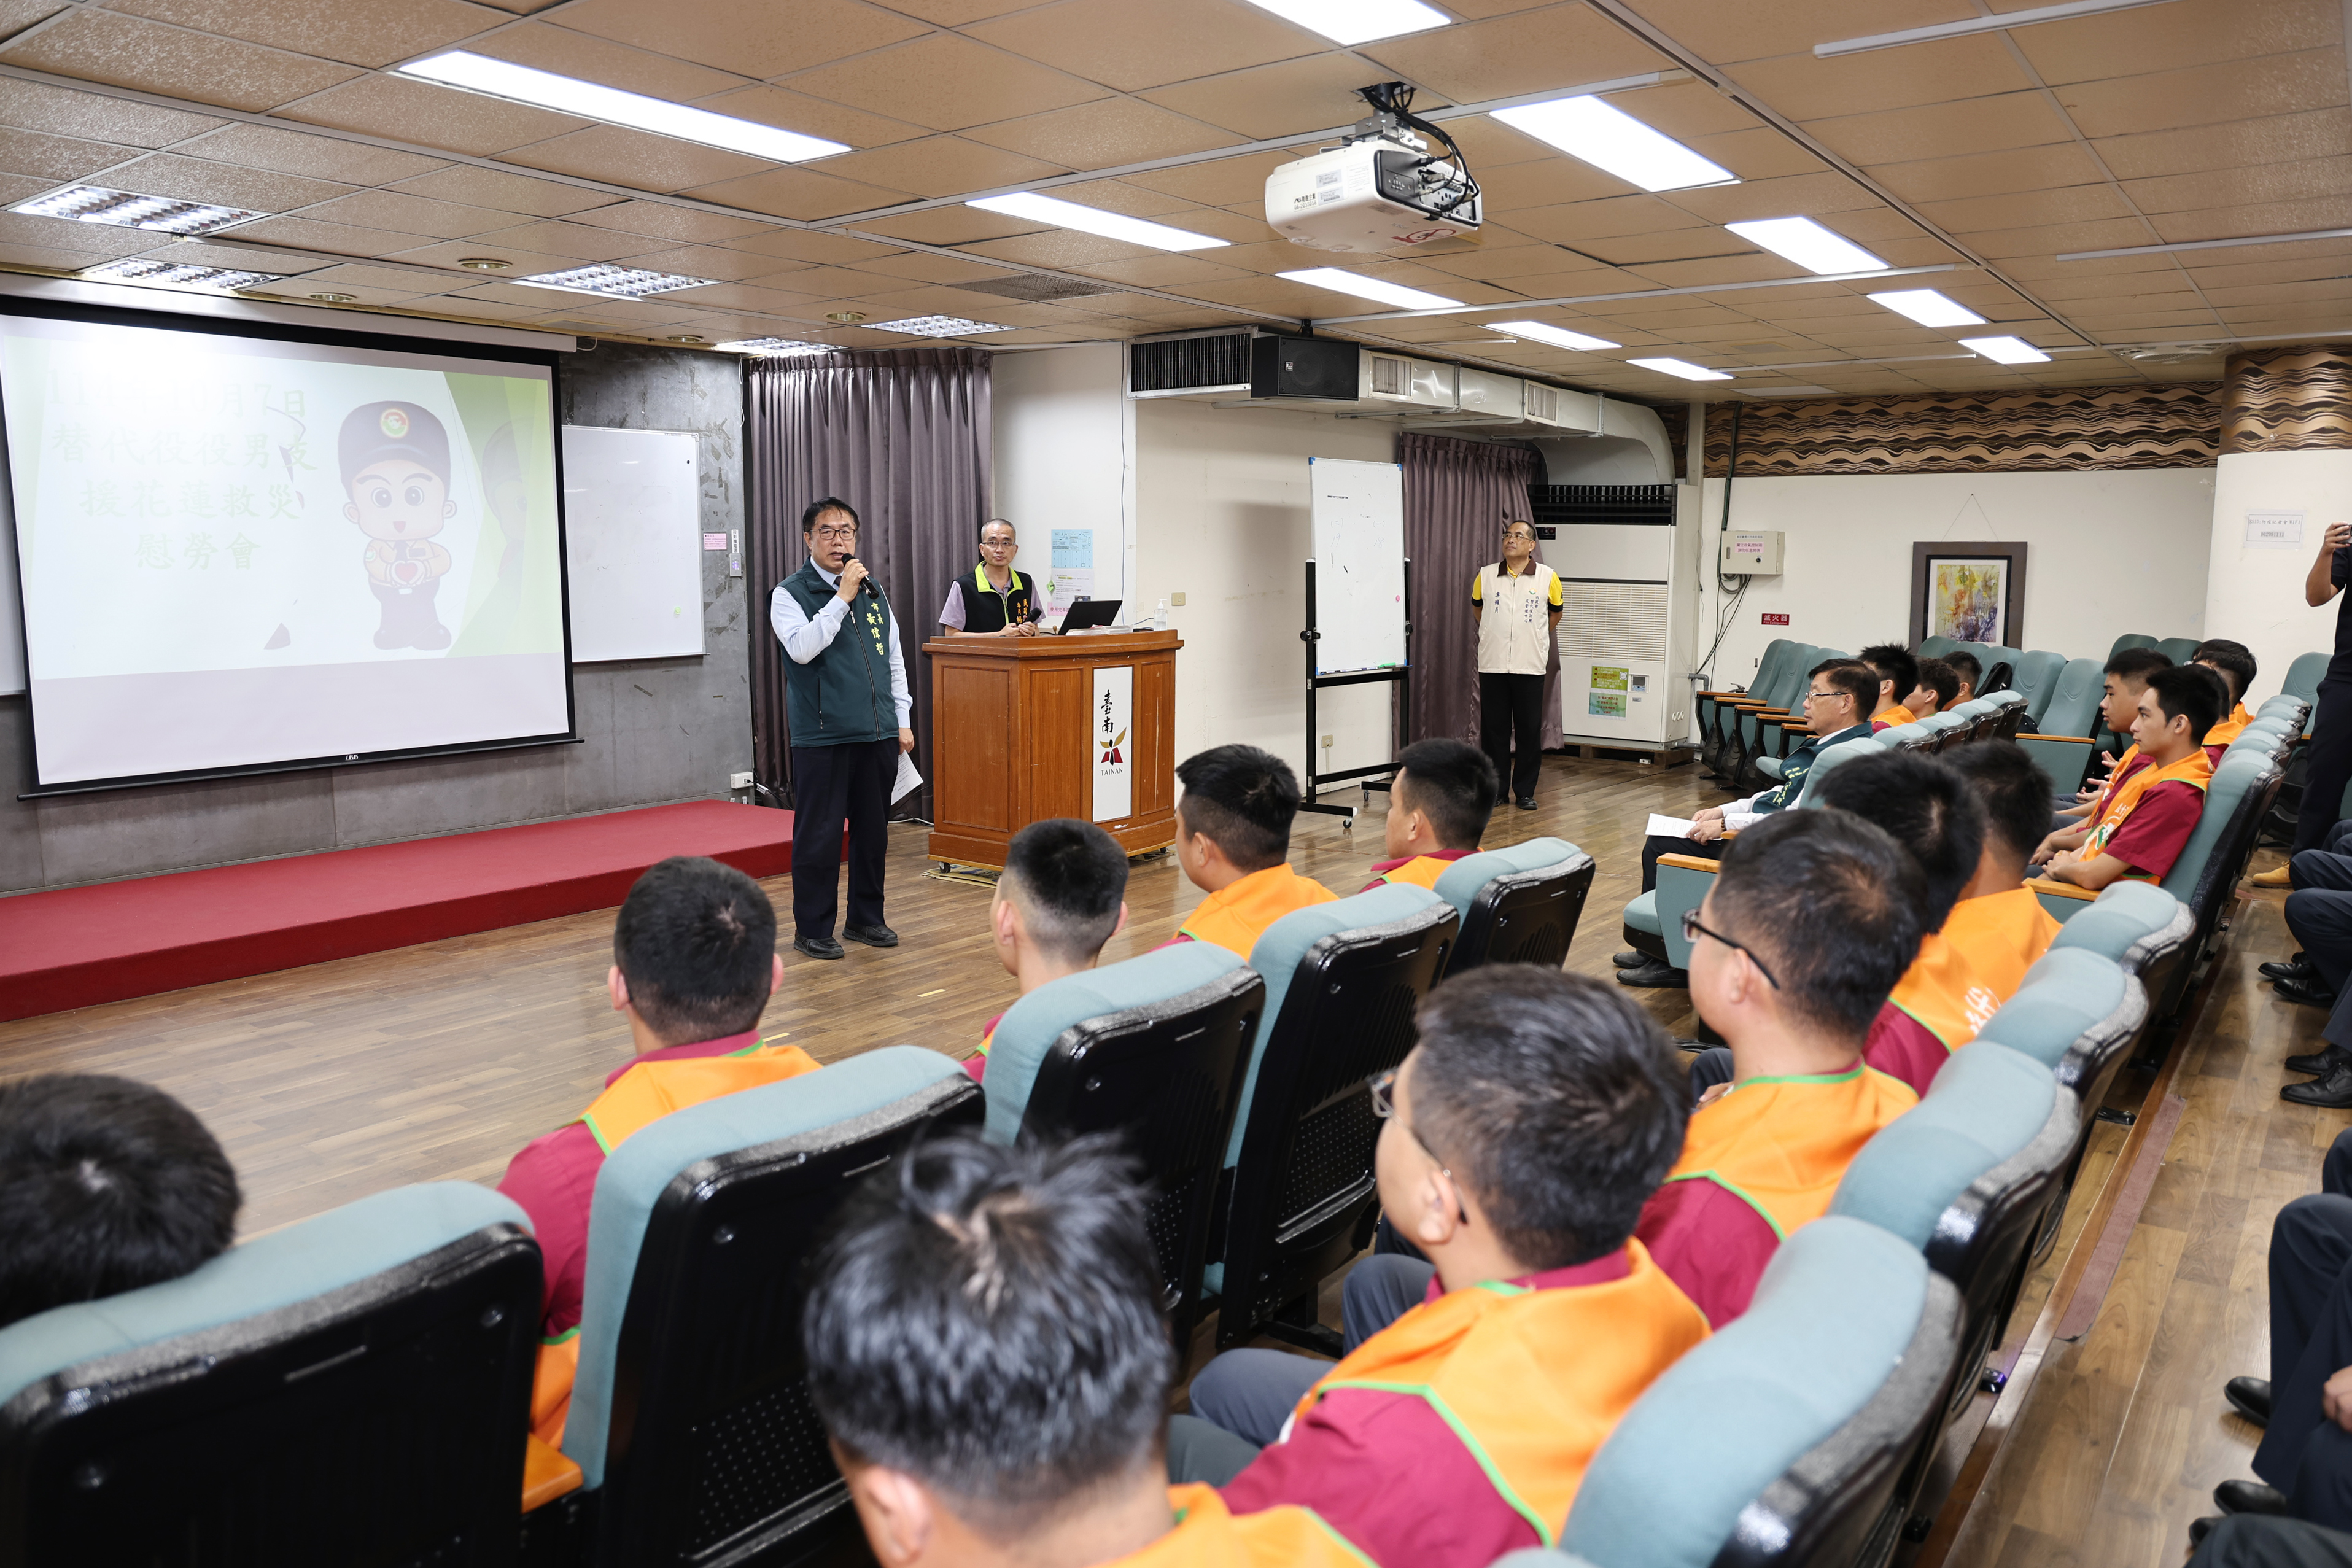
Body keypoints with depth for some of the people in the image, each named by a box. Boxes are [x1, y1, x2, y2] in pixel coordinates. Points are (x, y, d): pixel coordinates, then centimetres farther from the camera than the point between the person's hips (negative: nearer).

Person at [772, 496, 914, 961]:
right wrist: (842, 598, -18)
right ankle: (812, 929, 10)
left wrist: (903, 720, 12)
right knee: (819, 834, -1)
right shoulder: (789, 594, -2)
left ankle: (866, 918, 25)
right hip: (822, 737, -5)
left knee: (873, 830, 11)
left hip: (877, 732, 5)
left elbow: (894, 658, 17)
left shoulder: (873, 590, 13)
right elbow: (802, 648, -20)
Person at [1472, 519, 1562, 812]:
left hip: (1530, 666, -1)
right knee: (1493, 728, 4)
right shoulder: (1485, 576, 2)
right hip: (1492, 666, 1)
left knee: (1529, 730, 2)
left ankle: (1525, 792, 11)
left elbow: (1555, 614, 16)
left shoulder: (1548, 577, -1)